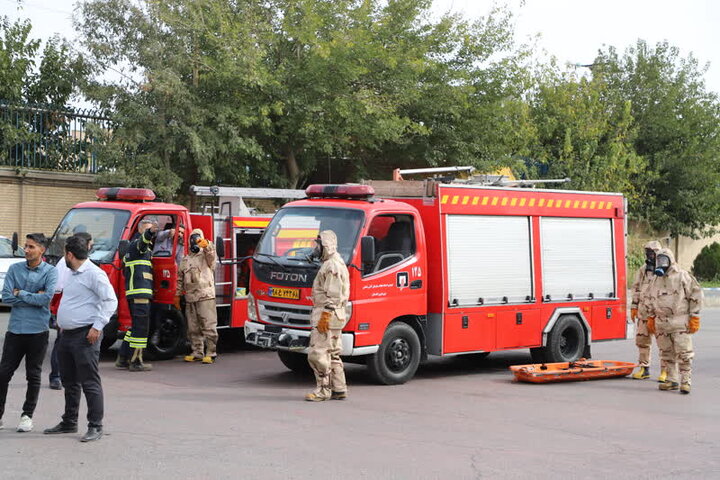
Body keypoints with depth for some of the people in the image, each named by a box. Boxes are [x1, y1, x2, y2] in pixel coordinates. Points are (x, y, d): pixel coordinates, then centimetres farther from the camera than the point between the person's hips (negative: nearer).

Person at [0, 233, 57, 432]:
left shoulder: (50, 272, -3)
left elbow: (47, 298, -17)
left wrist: (20, 293, -8)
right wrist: (34, 298, -9)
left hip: (38, 331, -2)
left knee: (34, 376, 6)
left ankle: (27, 415, 17)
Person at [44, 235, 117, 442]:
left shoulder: (93, 273, -12)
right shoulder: (72, 274, 18)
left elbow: (110, 300, -16)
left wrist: (97, 326, -20)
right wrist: (62, 322, 20)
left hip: (85, 335, -10)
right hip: (67, 334, 10)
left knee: (90, 382, -7)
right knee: (69, 382, 16)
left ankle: (95, 426, -3)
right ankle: (69, 422, 27)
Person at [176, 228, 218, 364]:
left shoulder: (206, 255, 3)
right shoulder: (185, 259, 20)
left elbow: (212, 253, -22)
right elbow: (180, 278, 24)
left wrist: (207, 245, -44)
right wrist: (177, 295, 18)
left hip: (206, 296, -6)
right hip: (190, 298, 6)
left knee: (209, 326, -8)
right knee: (193, 328, 10)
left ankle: (211, 354, -5)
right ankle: (197, 353, 18)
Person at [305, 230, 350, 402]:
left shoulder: (333, 266, -15)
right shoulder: (329, 264, 19)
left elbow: (334, 296, -21)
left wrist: (325, 316, -23)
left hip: (327, 316, -11)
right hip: (335, 317, 11)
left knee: (318, 354, -8)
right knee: (333, 355, 13)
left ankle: (323, 390, -4)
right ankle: (339, 390, 17)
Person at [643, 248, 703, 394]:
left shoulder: (682, 276, -3)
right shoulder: (656, 281, 14)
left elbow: (696, 295, -4)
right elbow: (649, 300, 25)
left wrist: (694, 317, -7)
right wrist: (651, 318, 19)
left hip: (680, 322, -6)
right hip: (662, 323, 6)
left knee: (683, 352, -8)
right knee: (667, 353, 10)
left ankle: (686, 381, -3)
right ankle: (672, 380, 19)